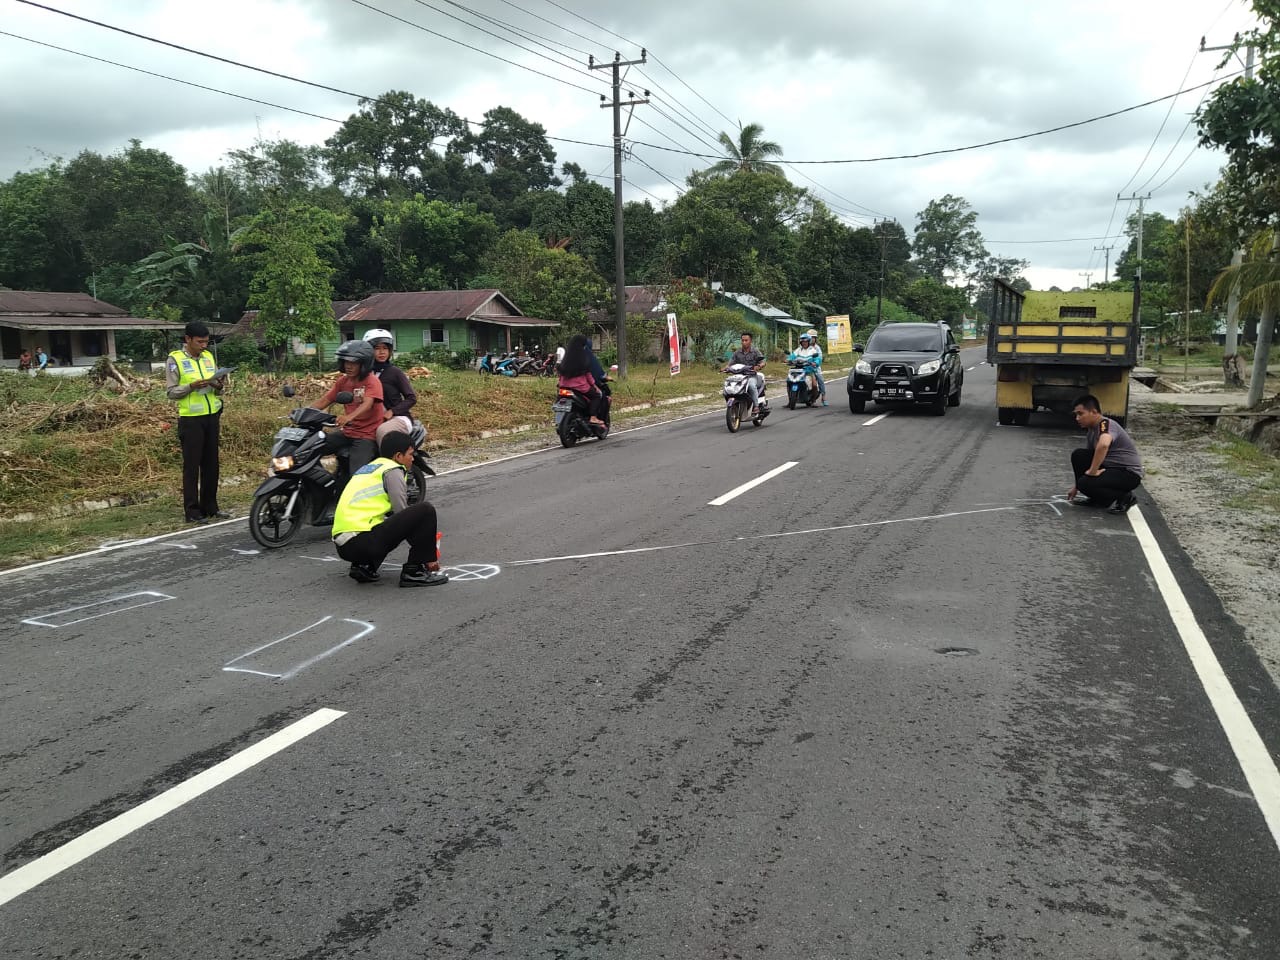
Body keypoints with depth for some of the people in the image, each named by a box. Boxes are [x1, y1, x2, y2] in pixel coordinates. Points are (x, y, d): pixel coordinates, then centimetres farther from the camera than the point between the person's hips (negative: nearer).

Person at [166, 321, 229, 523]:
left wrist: (219, 386, -6)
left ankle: (210, 507, 19)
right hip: (190, 419, -5)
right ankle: (192, 511, 5)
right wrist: (192, 386, -21)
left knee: (211, 464, 10)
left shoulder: (209, 356, 12)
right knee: (191, 466, -1)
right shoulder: (175, 359, -4)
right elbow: (170, 392, -7)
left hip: (212, 417, 5)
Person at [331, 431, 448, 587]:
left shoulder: (367, 468, 26)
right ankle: (413, 572, -3)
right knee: (425, 510, -6)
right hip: (363, 542, -9)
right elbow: (402, 513, 0)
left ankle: (364, 567, 14)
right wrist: (428, 557, 10)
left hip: (342, 546, 9)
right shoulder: (392, 470, 1)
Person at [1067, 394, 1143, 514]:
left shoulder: (1106, 424, -20)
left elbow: (1103, 445, -44)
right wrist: (1076, 487, 20)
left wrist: (1092, 471, -34)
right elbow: (1087, 459, 19)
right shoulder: (1091, 432, 9)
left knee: (1085, 483, -24)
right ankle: (1097, 498, 7)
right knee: (1078, 455, -4)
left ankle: (1125, 498, -5)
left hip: (1129, 474, -9)